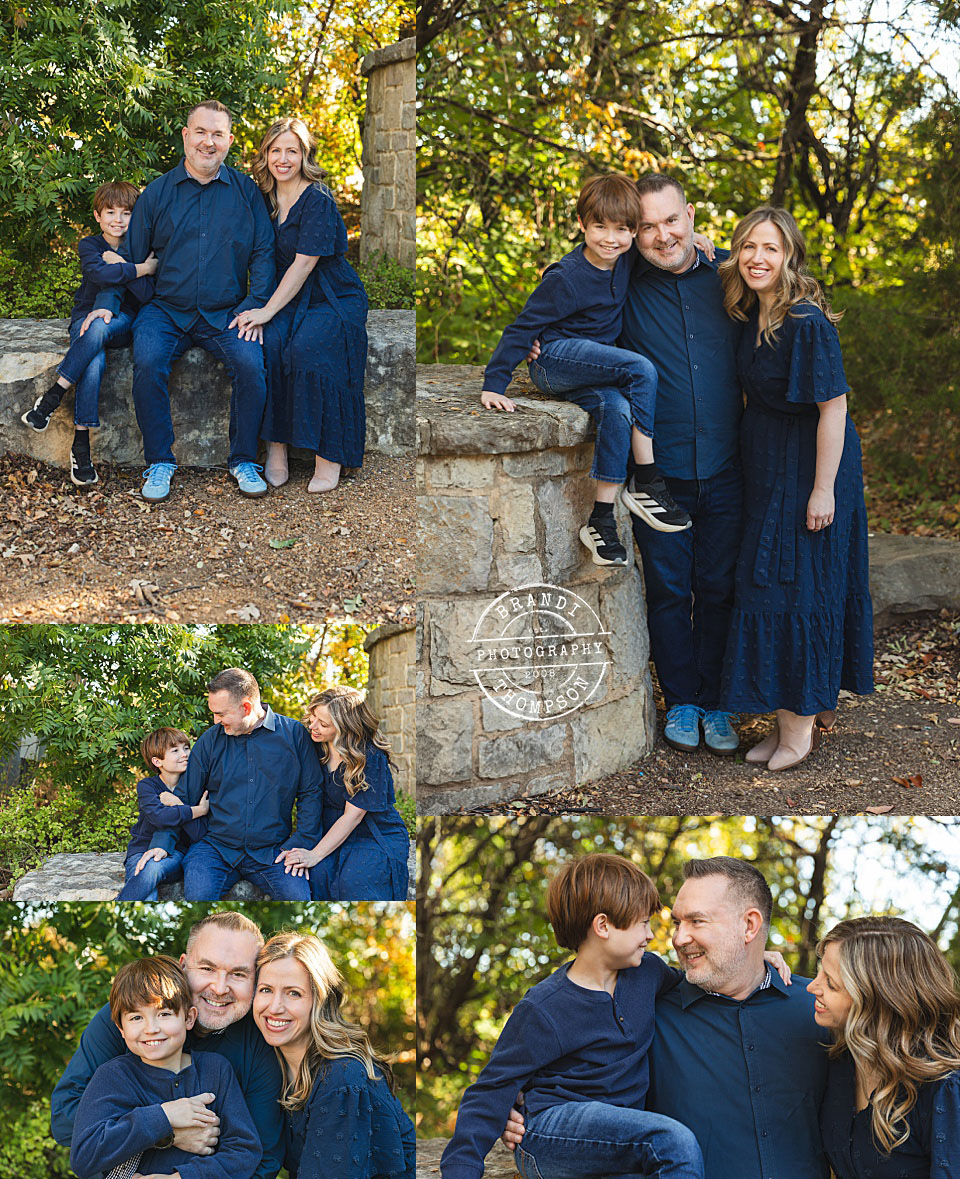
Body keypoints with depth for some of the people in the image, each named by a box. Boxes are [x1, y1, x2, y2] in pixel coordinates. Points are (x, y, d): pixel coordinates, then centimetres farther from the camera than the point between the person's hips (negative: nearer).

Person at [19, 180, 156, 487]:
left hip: (122, 323, 0)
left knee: (98, 331, -38)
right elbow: (99, 274, -19)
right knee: (94, 363, -35)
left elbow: (146, 295, -8)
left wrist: (119, 264, -12)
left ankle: (53, 396, -32)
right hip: (87, 319, 0)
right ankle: (80, 447, -35)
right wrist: (142, 269, -15)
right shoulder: (89, 245, 5)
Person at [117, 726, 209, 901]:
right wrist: (200, 810, -16)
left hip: (174, 855, 1)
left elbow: (198, 834, -8)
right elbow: (159, 817, -23)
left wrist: (176, 803, -14)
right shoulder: (146, 786, -1)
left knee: (154, 867, -36)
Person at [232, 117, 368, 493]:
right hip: (289, 297, 5)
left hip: (334, 299, -5)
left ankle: (329, 454, -22)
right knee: (265, 343, -27)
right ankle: (275, 445, -21)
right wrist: (256, 303, -2)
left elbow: (304, 264, -18)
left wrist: (268, 311, -23)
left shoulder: (318, 200, -12)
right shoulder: (266, 197, 9)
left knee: (307, 349, -33)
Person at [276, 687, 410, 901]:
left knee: (354, 881, -33)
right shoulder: (316, 745, -1)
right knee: (314, 874, -28)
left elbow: (352, 817, -18)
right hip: (333, 834, 4)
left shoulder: (370, 758, -18)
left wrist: (314, 855, -22)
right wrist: (301, 845, -11)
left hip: (379, 838, -4)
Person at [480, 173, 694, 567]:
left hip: (591, 370, 6)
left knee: (619, 409, -29)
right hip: (554, 359, -6)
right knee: (642, 370, -27)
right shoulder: (566, 279, -15)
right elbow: (522, 329, -12)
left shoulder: (626, 259, 3)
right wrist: (494, 384, -14)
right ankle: (646, 483, -19)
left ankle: (600, 520, -24)